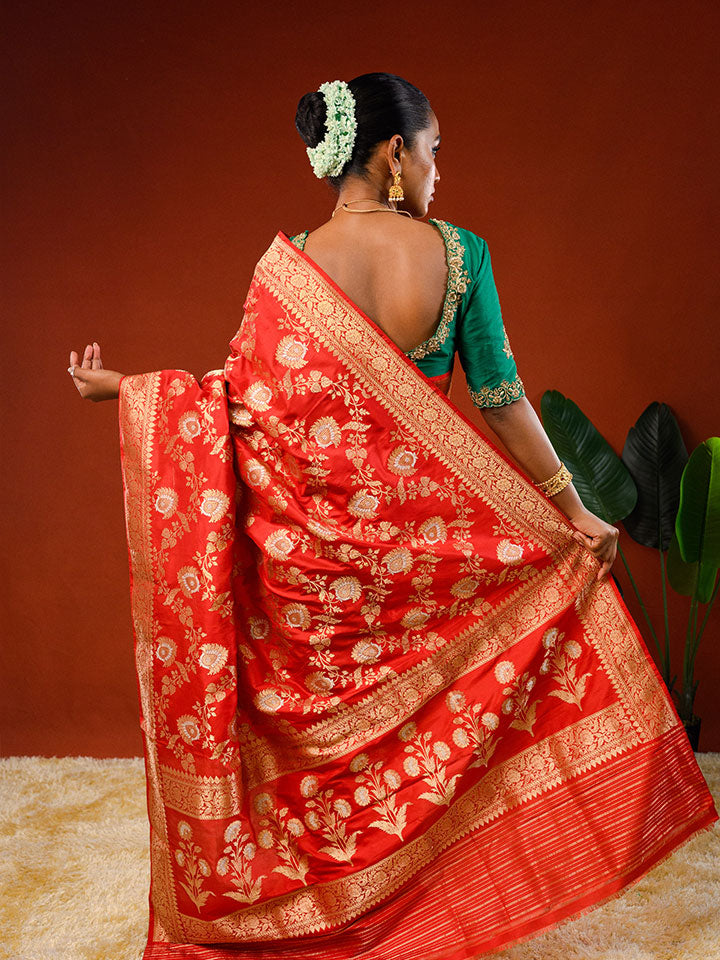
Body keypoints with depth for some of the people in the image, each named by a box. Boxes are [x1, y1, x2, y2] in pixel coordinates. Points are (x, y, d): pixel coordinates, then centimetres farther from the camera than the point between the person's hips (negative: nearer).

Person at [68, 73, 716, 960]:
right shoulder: (457, 253, -9)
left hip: (308, 534, -1)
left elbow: (248, 397, -10)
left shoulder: (289, 264, -12)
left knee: (316, 719, 17)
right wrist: (572, 508, 3)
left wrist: (119, 386, 4)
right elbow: (500, 395, -7)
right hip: (416, 523, 1)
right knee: (415, 719, 20)